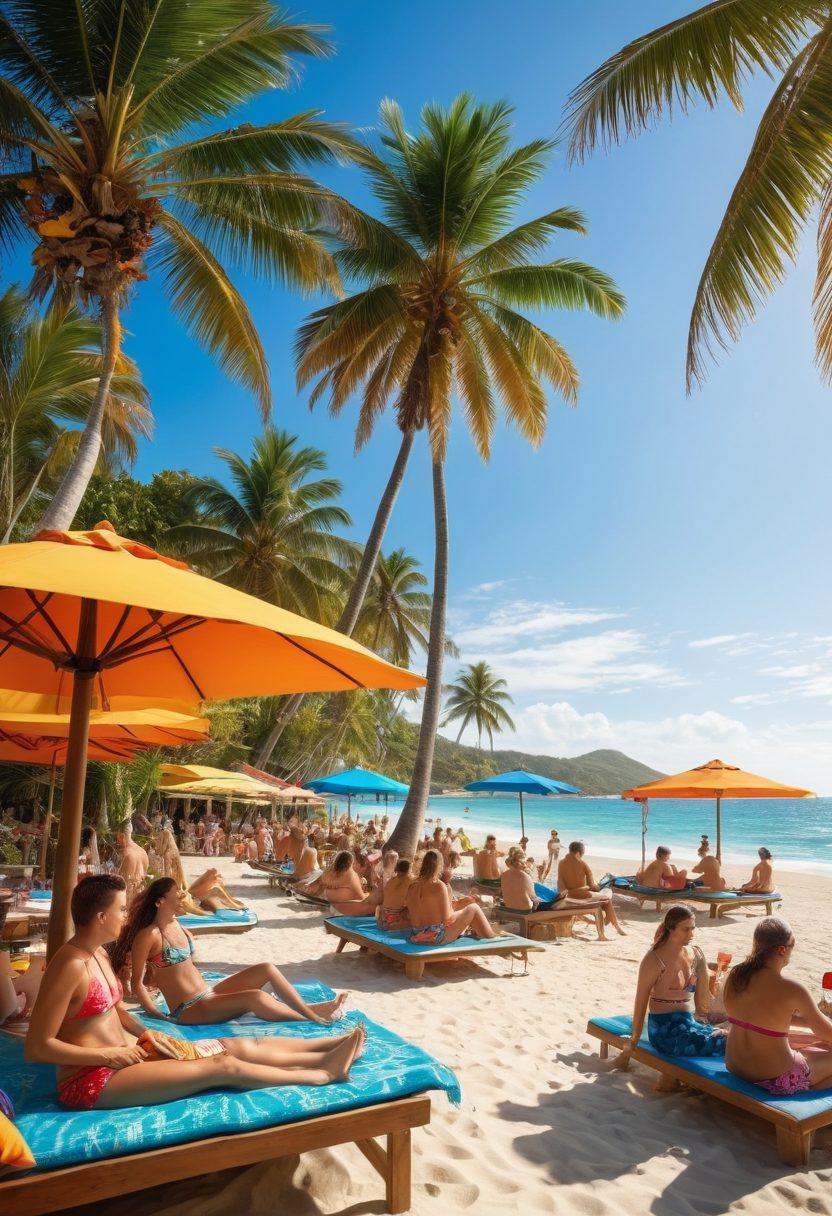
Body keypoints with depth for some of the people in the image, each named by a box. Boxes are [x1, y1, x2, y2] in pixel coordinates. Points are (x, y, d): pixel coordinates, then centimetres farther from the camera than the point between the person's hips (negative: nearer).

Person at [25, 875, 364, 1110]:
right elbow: (37, 1048, -22)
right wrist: (109, 1054, -19)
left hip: (123, 1053, 9)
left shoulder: (98, 954, 6)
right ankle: (324, 1073, 0)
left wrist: (148, 1035, 1)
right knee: (223, 1067, -13)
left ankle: (330, 1044, 11)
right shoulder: (71, 966, -24)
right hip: (91, 1079, -9)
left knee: (240, 1047, 3)